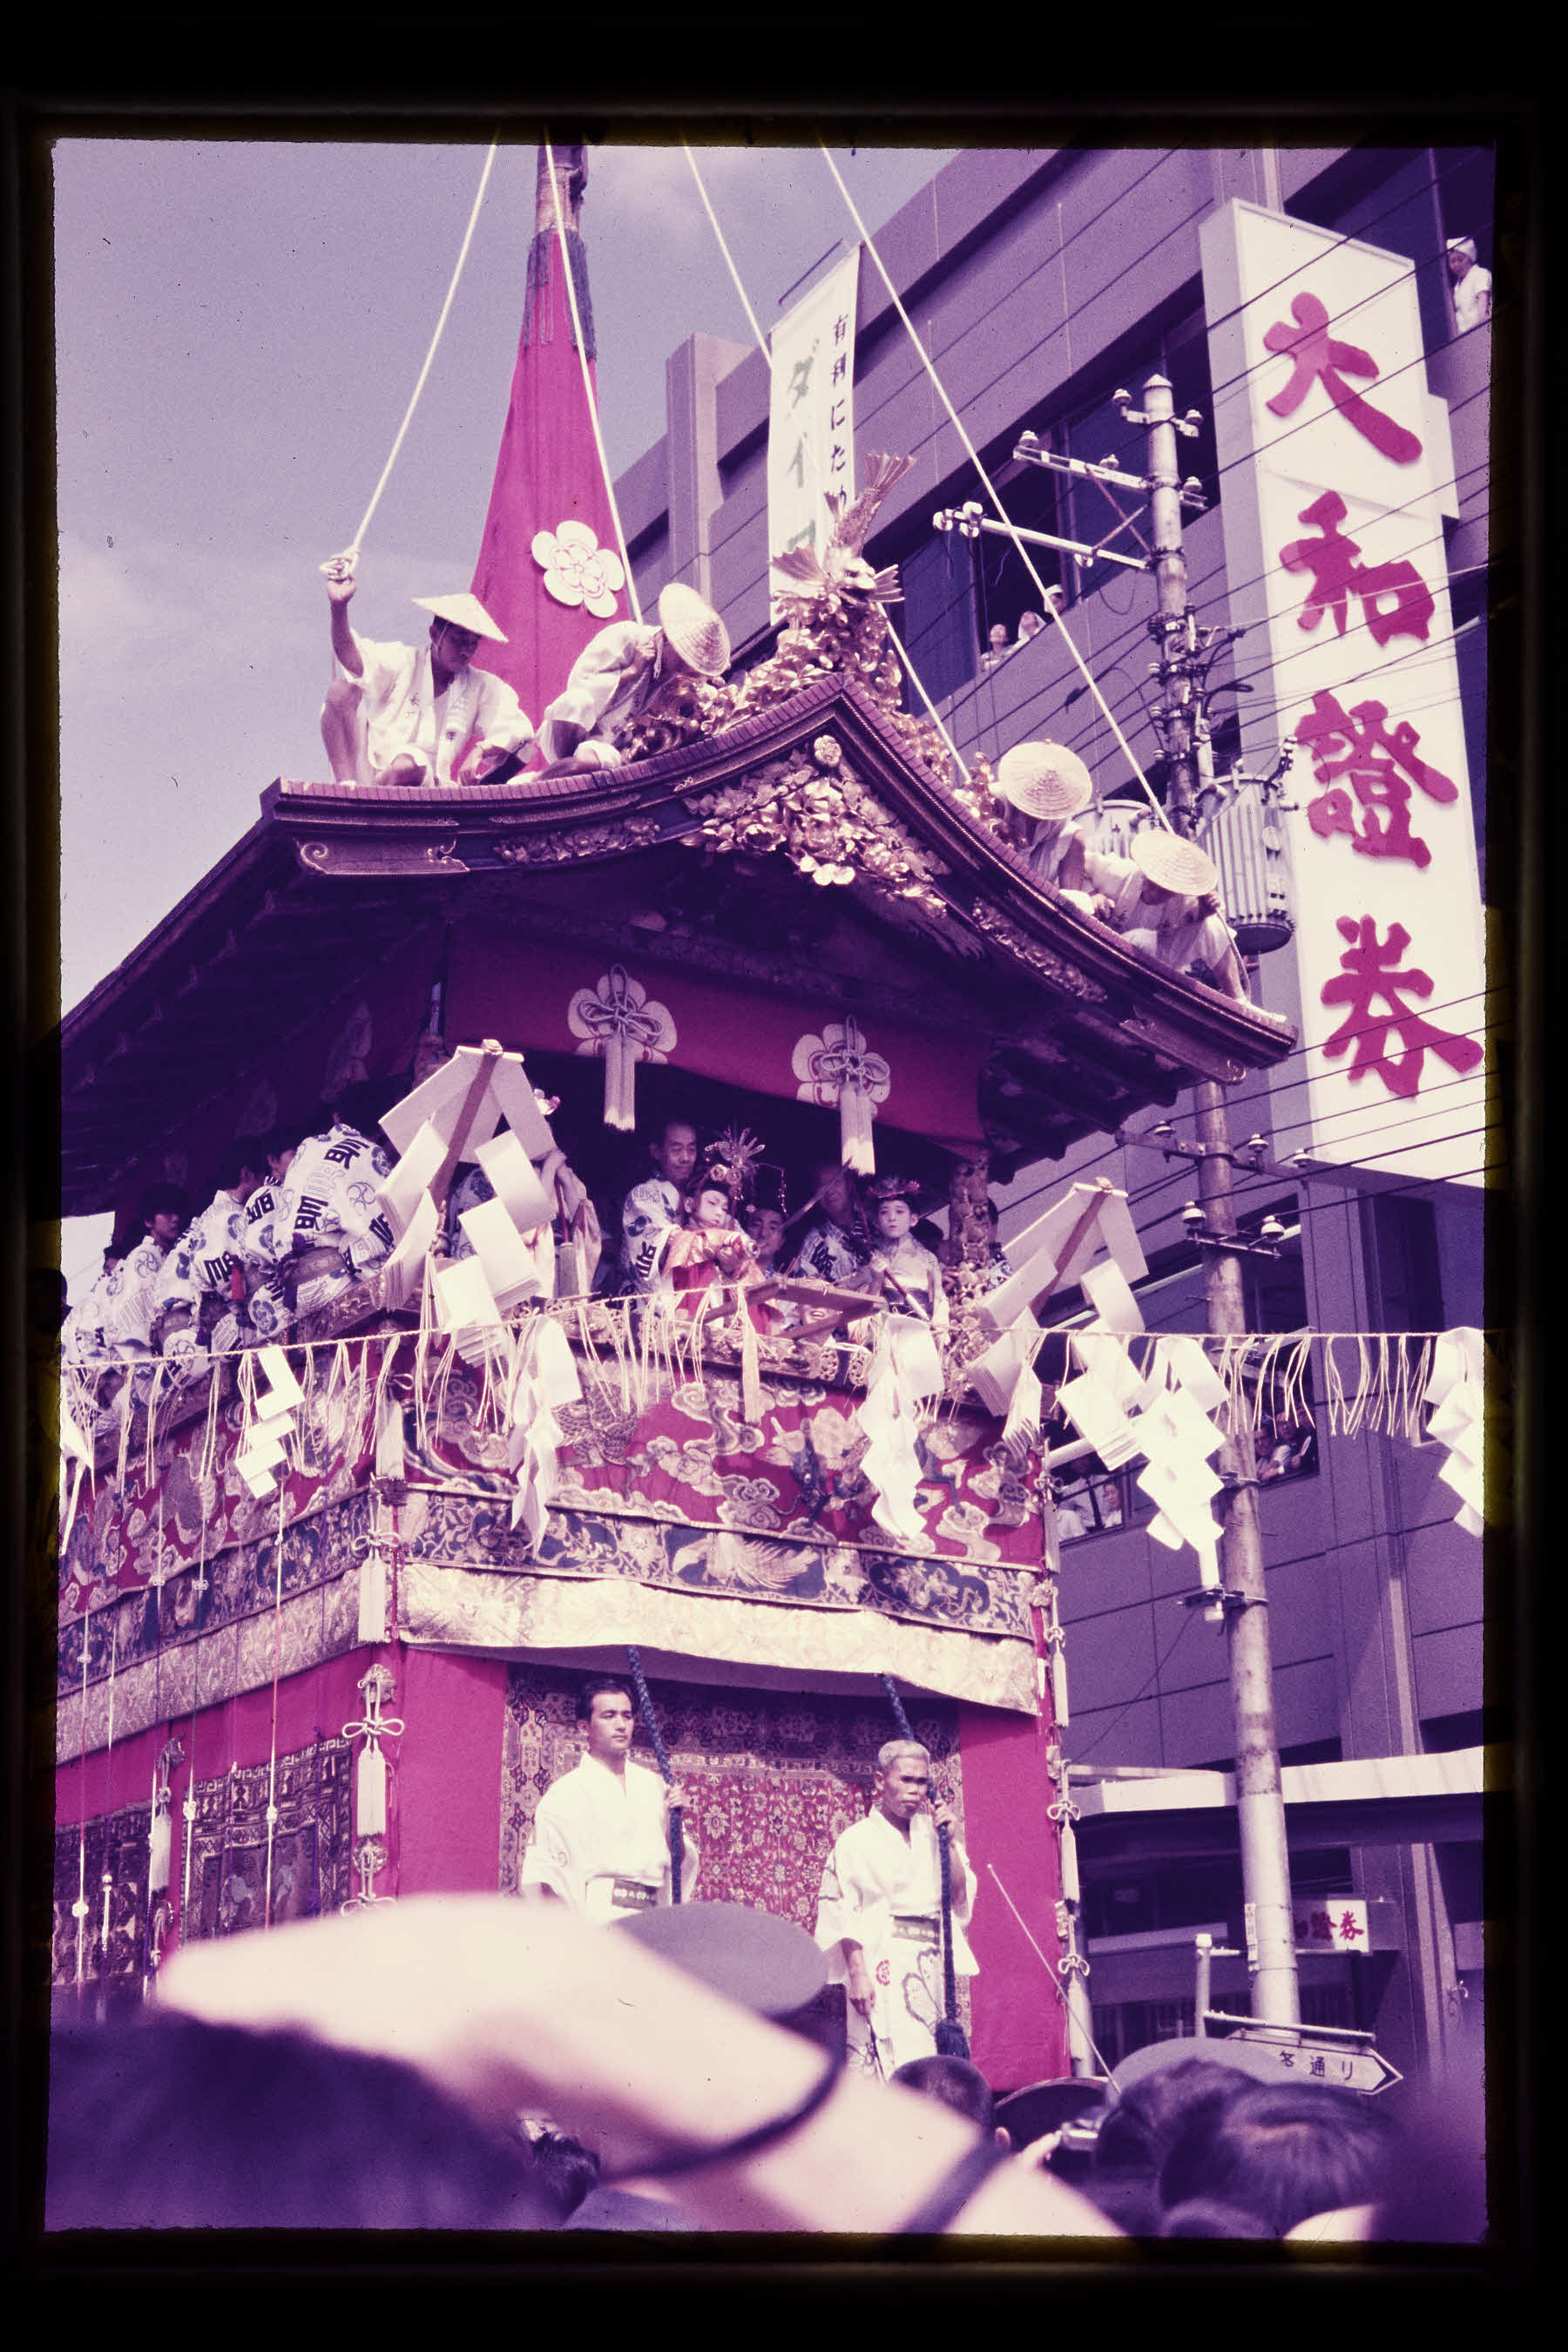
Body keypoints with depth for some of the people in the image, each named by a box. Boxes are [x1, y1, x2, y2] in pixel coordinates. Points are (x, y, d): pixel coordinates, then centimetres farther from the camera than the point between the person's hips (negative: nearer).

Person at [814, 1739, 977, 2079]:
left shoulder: (929, 1836, 16)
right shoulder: (857, 1840, 1)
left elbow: (961, 1895, 9)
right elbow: (843, 1914, -6)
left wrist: (947, 1841, 1)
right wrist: (857, 1973, -16)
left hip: (929, 1965, 6)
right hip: (882, 1962, -5)